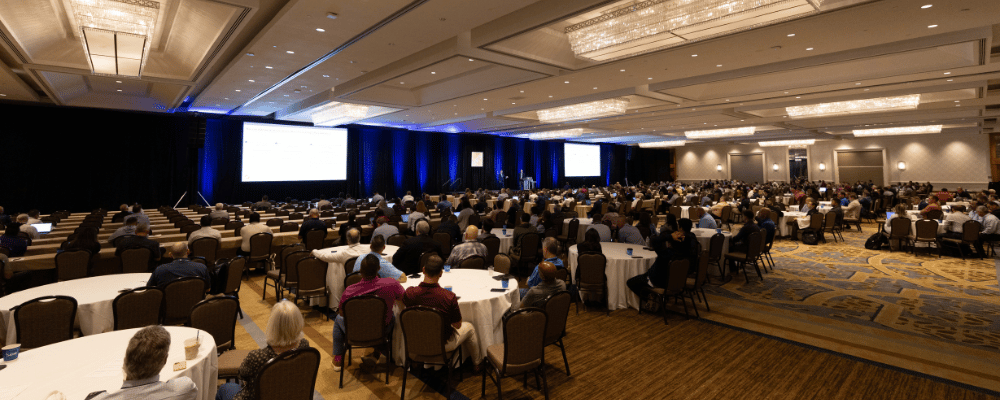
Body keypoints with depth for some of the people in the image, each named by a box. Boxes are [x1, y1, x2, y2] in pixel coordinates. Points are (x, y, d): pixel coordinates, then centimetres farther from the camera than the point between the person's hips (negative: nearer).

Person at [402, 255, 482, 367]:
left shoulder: (409, 293, -23)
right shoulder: (449, 297, -30)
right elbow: (457, 325, -15)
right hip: (443, 345, -3)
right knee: (469, 327, 25)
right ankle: (476, 363, 45)